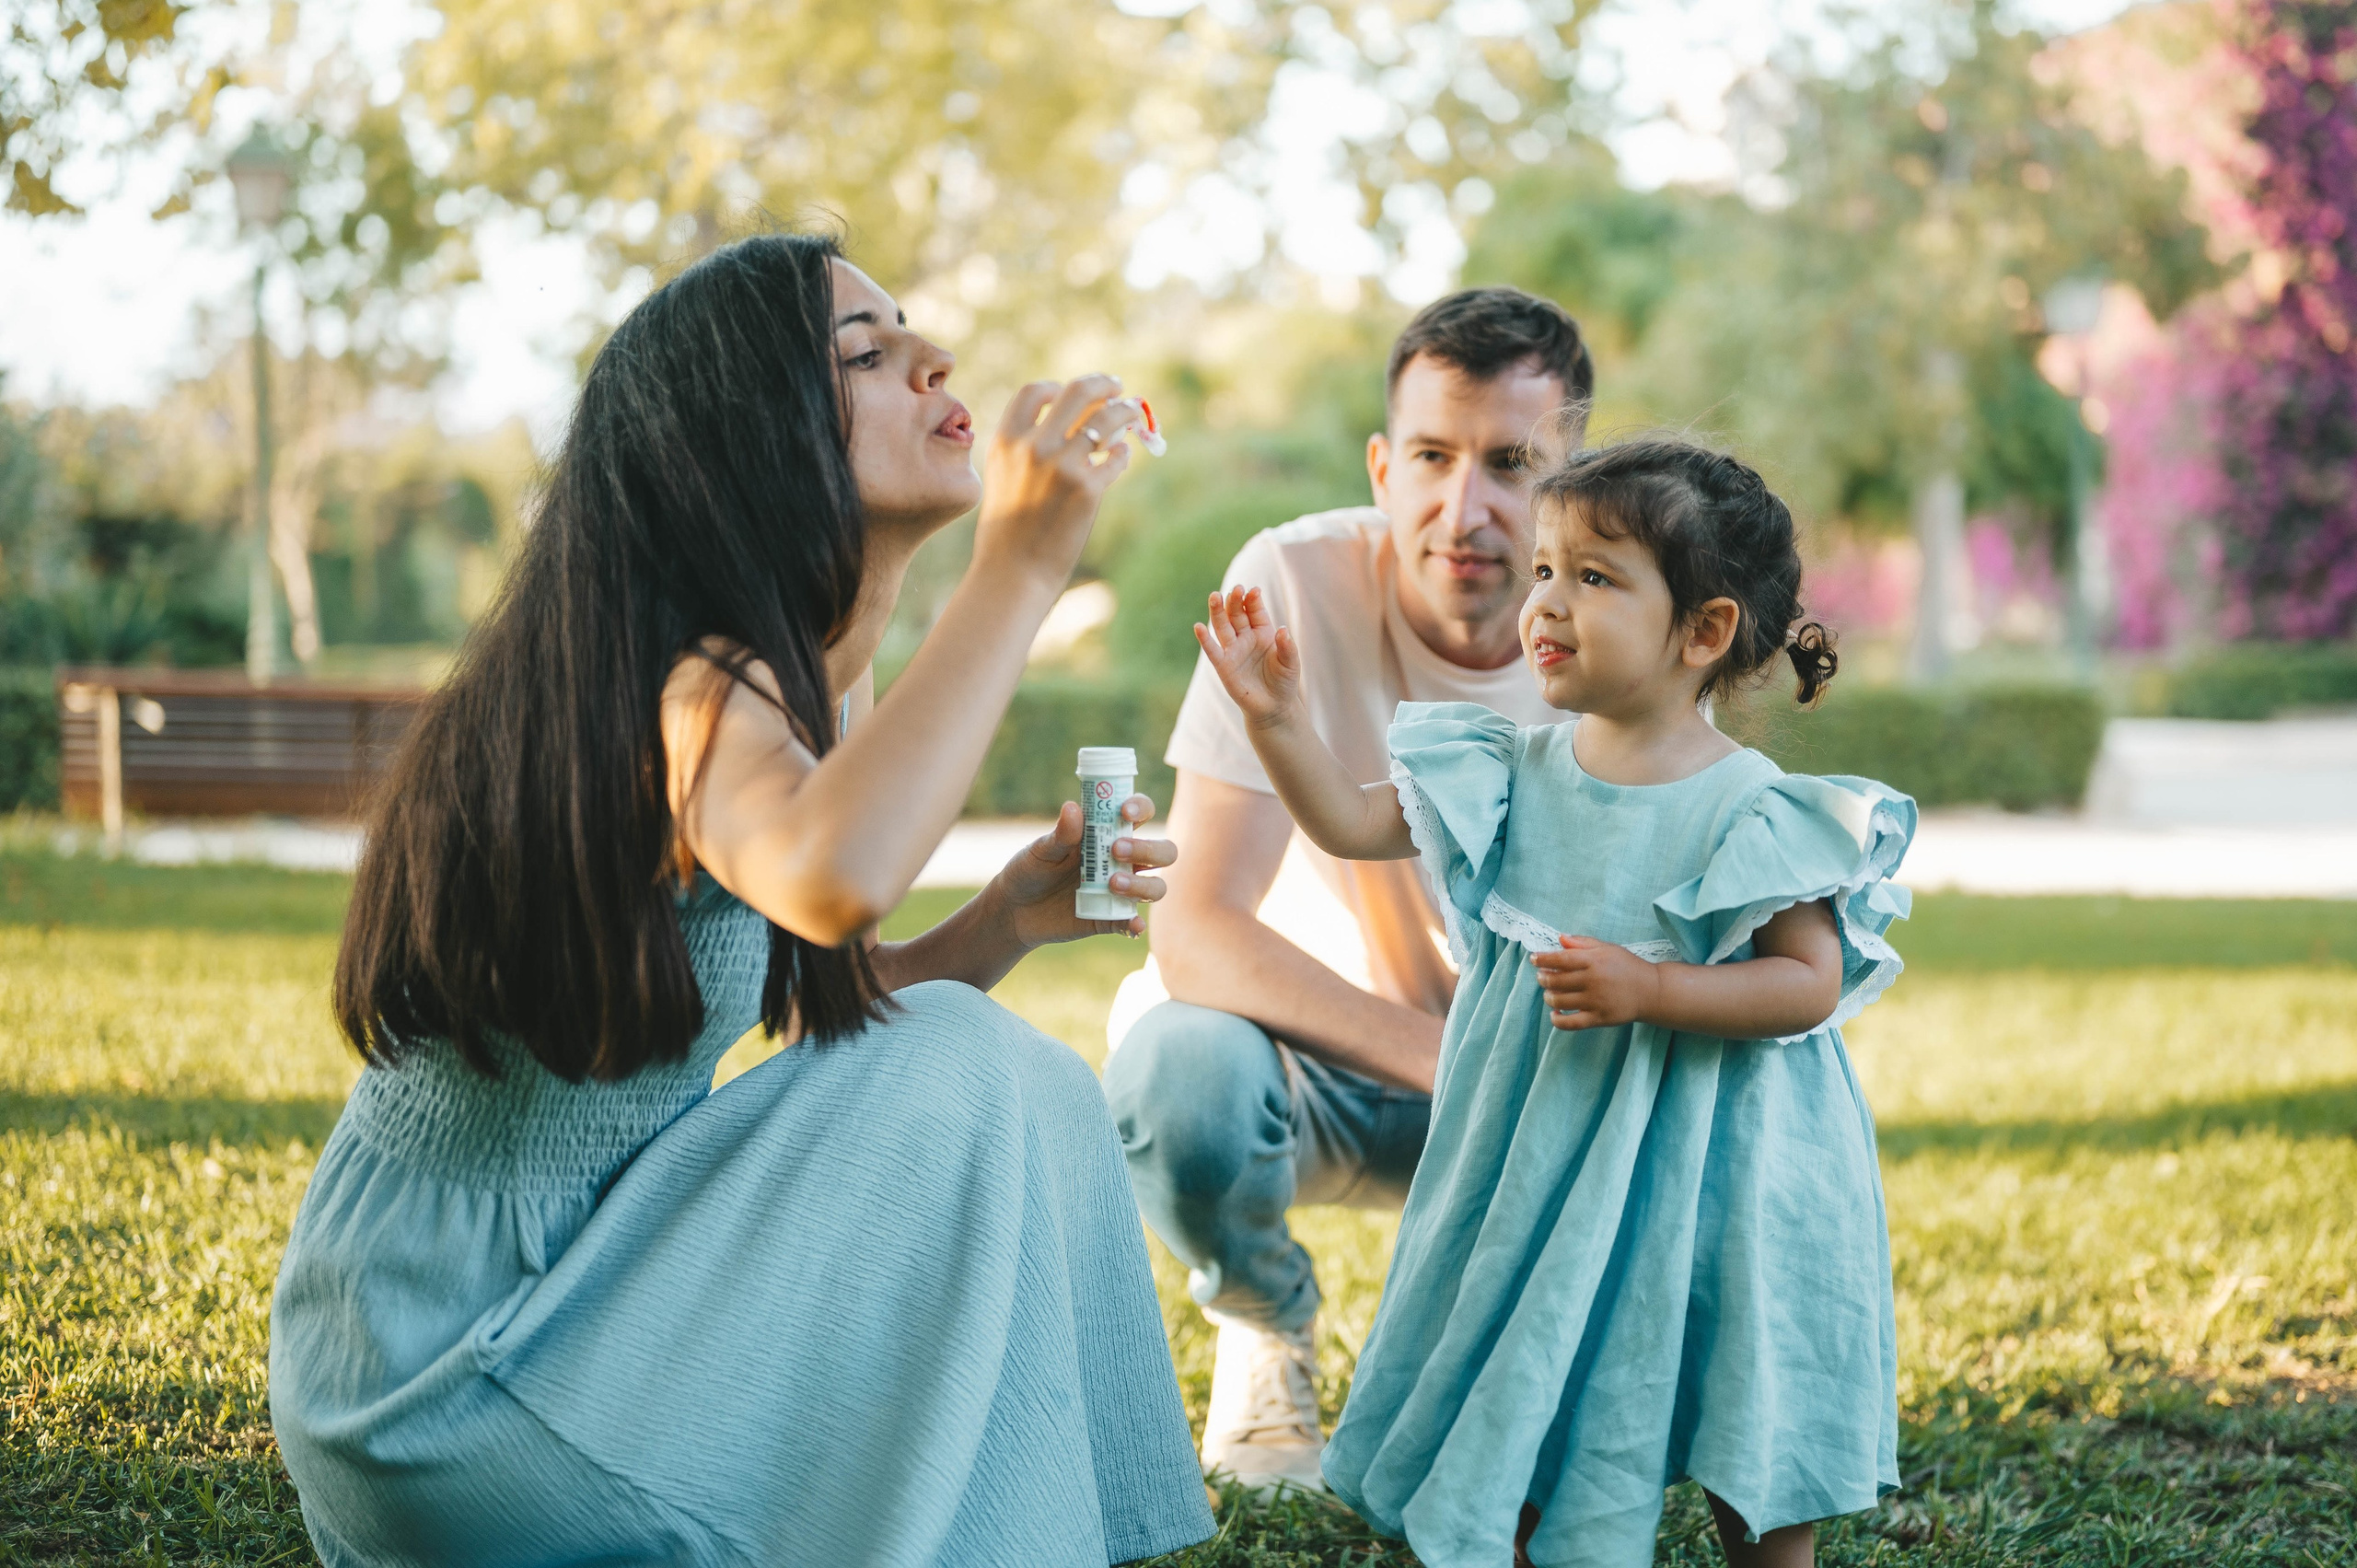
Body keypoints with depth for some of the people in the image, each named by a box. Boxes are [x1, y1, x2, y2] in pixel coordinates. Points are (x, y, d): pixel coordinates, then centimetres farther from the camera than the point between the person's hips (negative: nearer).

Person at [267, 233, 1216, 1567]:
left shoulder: (828, 682, 8)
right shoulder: (688, 679, -20)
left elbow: (824, 1008, 14)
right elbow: (827, 877, -43)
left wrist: (1009, 916, -2)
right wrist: (1021, 566, -36)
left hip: (575, 1286, 9)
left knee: (1019, 1092, 4)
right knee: (949, 1089, -16)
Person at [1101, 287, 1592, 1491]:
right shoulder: (1297, 585, -23)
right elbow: (1196, 933, -29)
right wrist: (1451, 1062, -39)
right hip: (1300, 1044, -2)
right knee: (1179, 1076, -36)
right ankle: (1268, 1328, 0)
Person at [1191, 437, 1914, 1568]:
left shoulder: (1752, 812, -15)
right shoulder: (1516, 775, 0)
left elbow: (1811, 983, -17)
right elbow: (1353, 825, 2)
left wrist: (1648, 990, -26)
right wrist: (1276, 716, -12)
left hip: (1698, 1161, -4)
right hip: (1544, 1146, 5)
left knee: (1750, 1471, 8)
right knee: (1518, 1440, 14)